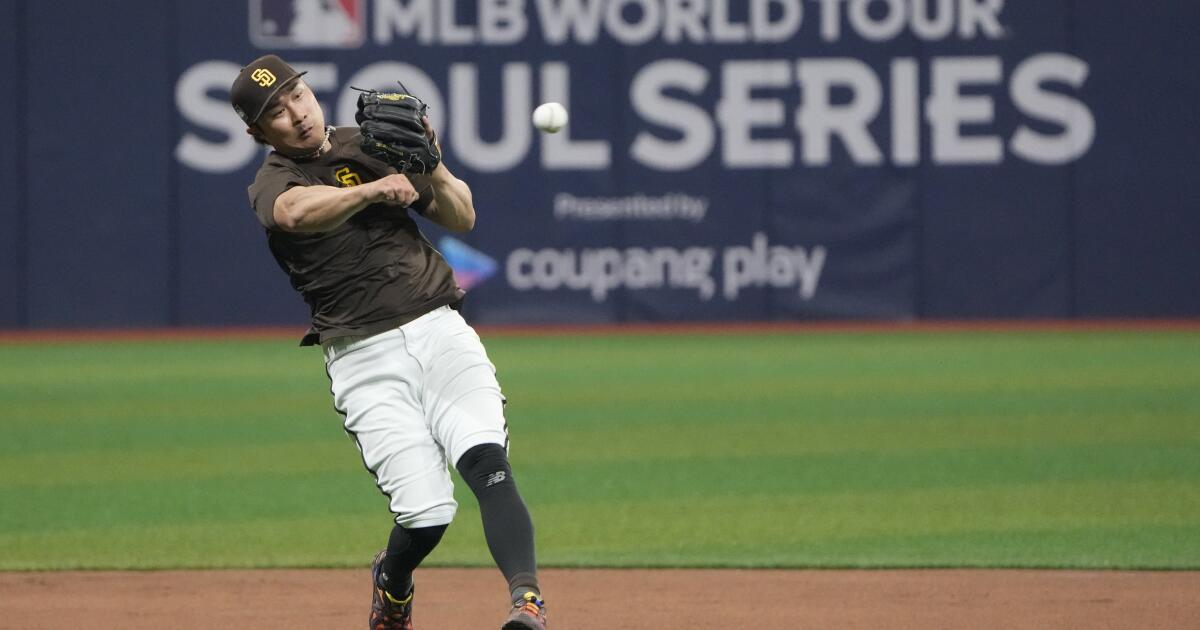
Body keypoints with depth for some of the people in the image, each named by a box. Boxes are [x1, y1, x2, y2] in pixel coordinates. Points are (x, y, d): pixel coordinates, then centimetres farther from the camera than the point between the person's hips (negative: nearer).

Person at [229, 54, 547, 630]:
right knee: (426, 512, -9)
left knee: (487, 462, -23)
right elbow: (297, 212, -24)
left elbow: (461, 219, 15)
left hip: (440, 329, 3)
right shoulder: (272, 181, 2)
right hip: (365, 360, -3)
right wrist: (372, 189, -34)